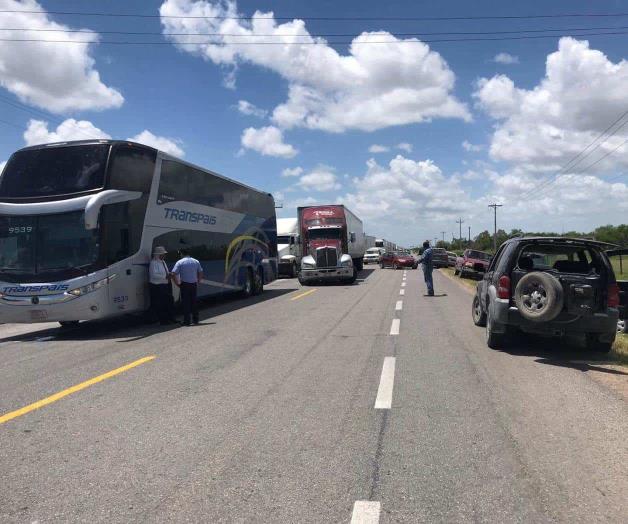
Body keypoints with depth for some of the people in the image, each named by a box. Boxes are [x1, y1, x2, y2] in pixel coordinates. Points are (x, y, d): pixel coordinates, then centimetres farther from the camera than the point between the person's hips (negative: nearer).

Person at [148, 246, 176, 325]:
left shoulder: (163, 262, 16)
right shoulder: (153, 263, -13)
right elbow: (154, 275, -23)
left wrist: (169, 274, 3)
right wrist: (165, 276, -21)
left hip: (165, 285, 10)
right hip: (157, 286, -10)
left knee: (170, 302, 13)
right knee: (160, 304, -4)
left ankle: (170, 318, 22)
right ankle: (163, 320, 4)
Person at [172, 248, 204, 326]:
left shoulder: (180, 262, -5)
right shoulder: (196, 262, 8)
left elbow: (174, 273, -13)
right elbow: (201, 273, 9)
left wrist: (177, 283, -4)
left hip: (184, 284, -4)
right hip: (194, 284, 4)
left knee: (185, 302, 0)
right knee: (194, 301, 13)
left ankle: (186, 321, 1)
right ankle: (195, 319, 18)